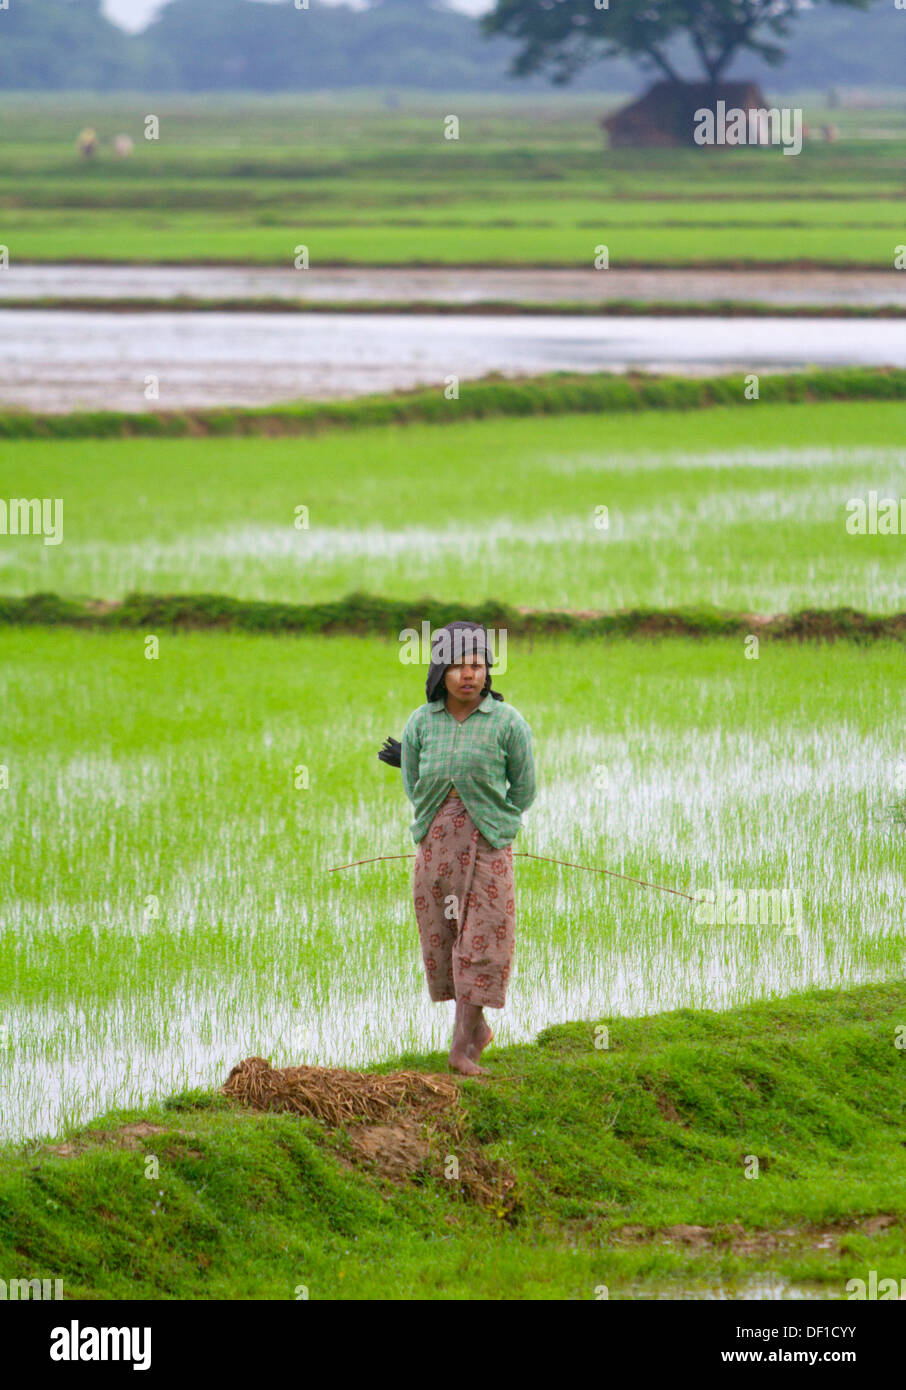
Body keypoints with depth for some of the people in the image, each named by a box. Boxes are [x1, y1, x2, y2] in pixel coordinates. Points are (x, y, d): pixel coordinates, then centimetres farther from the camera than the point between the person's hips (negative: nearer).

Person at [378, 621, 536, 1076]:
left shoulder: (507, 723, -6)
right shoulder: (421, 723, 1)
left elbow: (522, 794, 2)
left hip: (487, 846, -3)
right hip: (434, 844, 3)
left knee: (480, 944, -5)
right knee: (442, 940, 7)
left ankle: (462, 1047, 1)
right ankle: (476, 1027, 28)